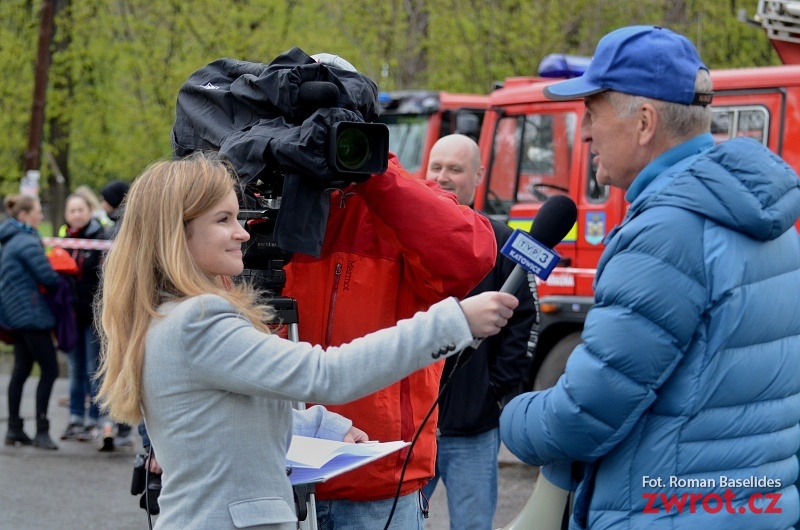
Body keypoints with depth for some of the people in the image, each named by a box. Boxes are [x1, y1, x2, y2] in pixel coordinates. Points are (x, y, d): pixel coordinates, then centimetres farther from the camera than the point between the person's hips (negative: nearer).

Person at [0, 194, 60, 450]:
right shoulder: (27, 242, -16)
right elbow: (48, 278, -19)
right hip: (31, 313, -10)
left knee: (21, 370, 13)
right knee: (49, 369, -6)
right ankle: (41, 431, -7)